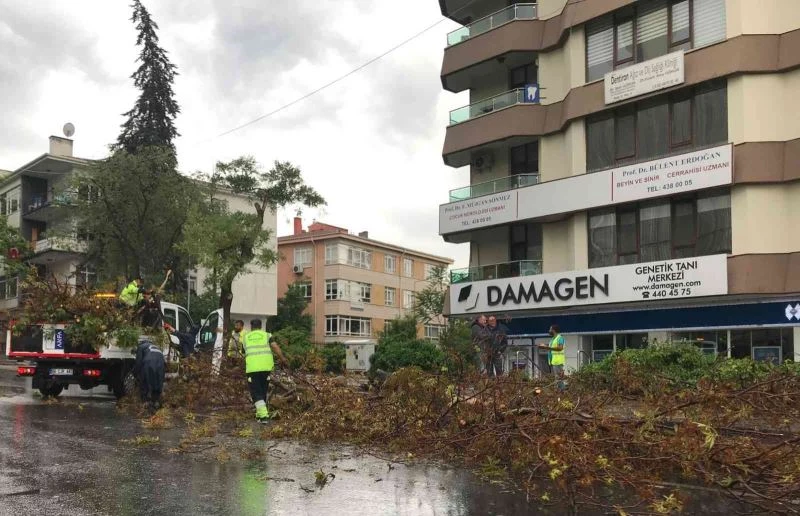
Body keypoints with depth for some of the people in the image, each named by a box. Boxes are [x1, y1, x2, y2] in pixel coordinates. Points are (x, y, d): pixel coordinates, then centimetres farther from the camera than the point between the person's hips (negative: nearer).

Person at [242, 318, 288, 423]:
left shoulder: (245, 338, 19)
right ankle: (260, 414, 24)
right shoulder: (267, 335, 14)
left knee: (256, 393, 1)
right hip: (266, 366, 1)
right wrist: (282, 358, -6)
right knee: (263, 391, 17)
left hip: (252, 367, -1)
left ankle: (263, 415, -15)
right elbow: (275, 346, -3)